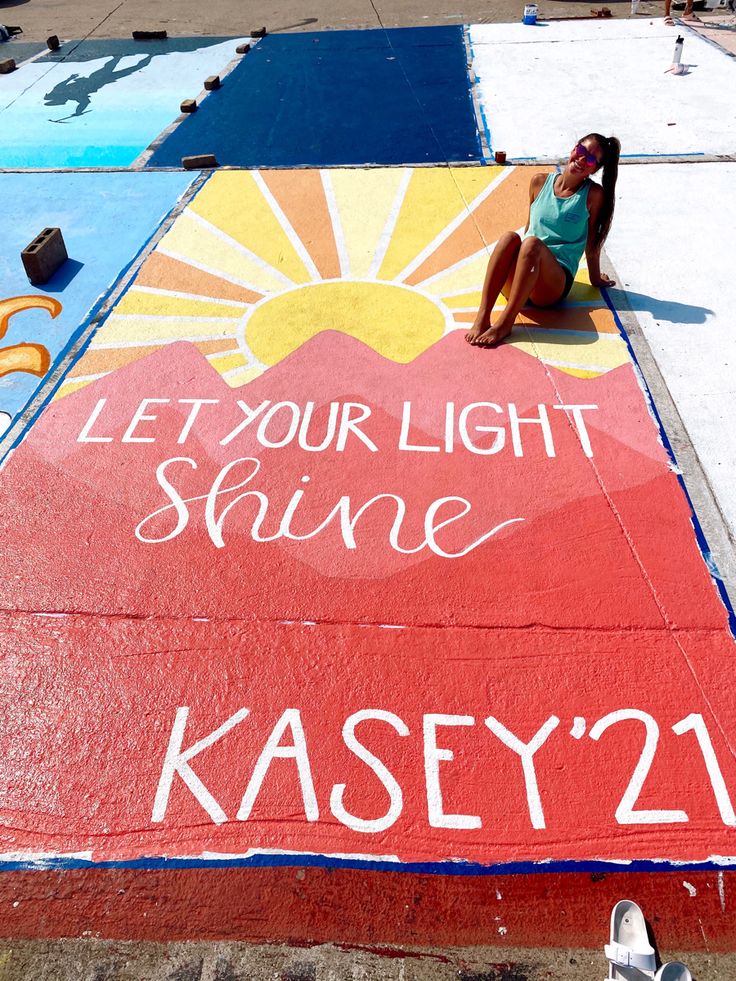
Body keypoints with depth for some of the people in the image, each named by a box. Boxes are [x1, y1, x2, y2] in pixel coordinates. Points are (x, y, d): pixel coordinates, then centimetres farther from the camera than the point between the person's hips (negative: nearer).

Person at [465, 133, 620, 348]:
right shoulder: (540, 182, 11)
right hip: (515, 279, 3)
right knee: (510, 237, -28)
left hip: (555, 284, -3)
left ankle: (505, 322, -36)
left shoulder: (593, 194, 2)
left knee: (533, 243, -33)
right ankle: (482, 318, -38)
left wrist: (595, 278, 17)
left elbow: (591, 242, 10)